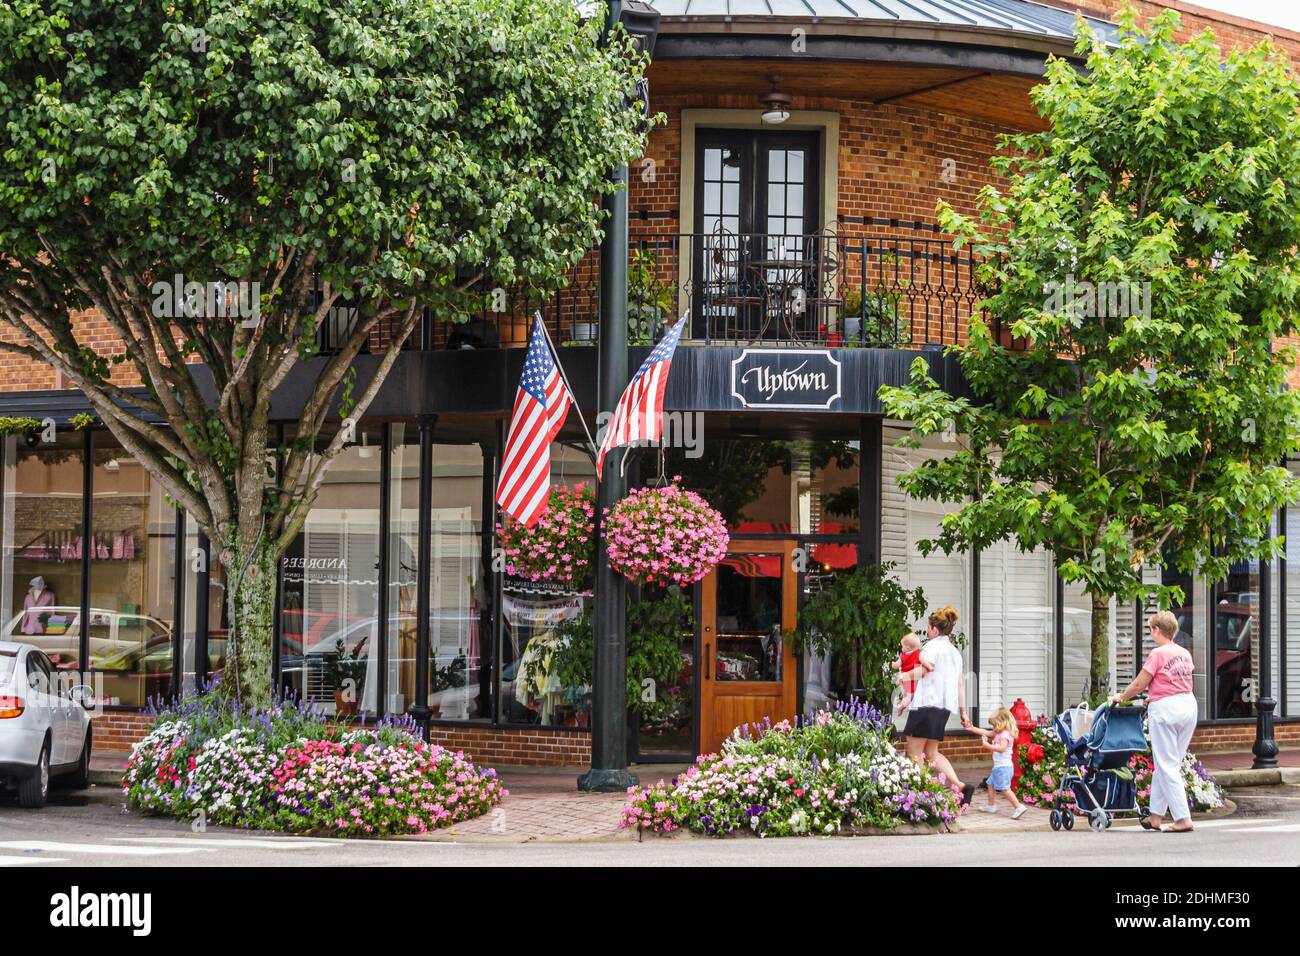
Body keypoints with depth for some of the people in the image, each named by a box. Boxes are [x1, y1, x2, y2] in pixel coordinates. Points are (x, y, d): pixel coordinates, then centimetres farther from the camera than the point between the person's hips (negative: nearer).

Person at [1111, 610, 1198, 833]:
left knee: (1167, 766, -1)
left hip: (1166, 709, -7)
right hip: (1189, 704, 7)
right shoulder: (1185, 654, 10)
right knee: (1167, 764, 14)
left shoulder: (1158, 654, -11)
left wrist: (1121, 697, 10)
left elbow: (1138, 684, -7)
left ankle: (1183, 819, -7)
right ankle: (1156, 816, 18)